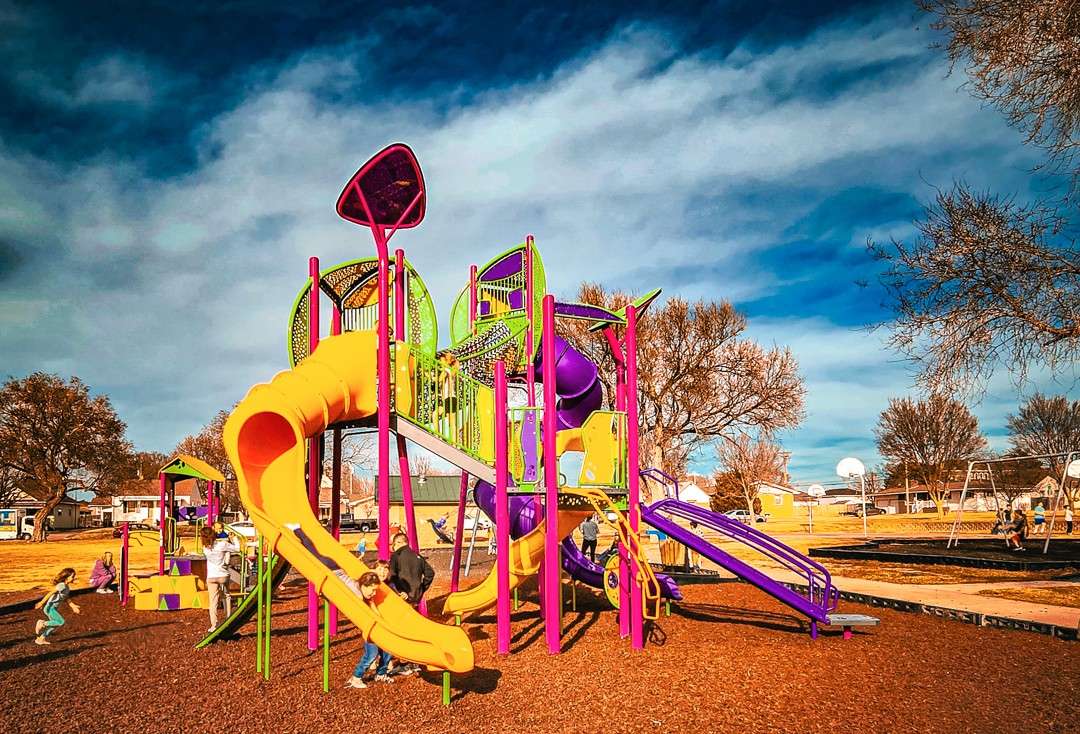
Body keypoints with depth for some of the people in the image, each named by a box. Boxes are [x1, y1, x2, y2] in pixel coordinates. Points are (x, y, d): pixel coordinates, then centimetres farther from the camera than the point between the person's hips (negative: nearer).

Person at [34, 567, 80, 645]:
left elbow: (67, 599, 16)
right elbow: (50, 593, -24)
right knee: (61, 622, -14)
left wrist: (73, 606, 11)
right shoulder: (62, 585, -20)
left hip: (54, 608, 9)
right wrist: (42, 603, -27)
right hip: (50, 608, -9)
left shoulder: (67, 587, 9)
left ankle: (41, 639, 25)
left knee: (55, 624, 14)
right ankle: (42, 623, -2)